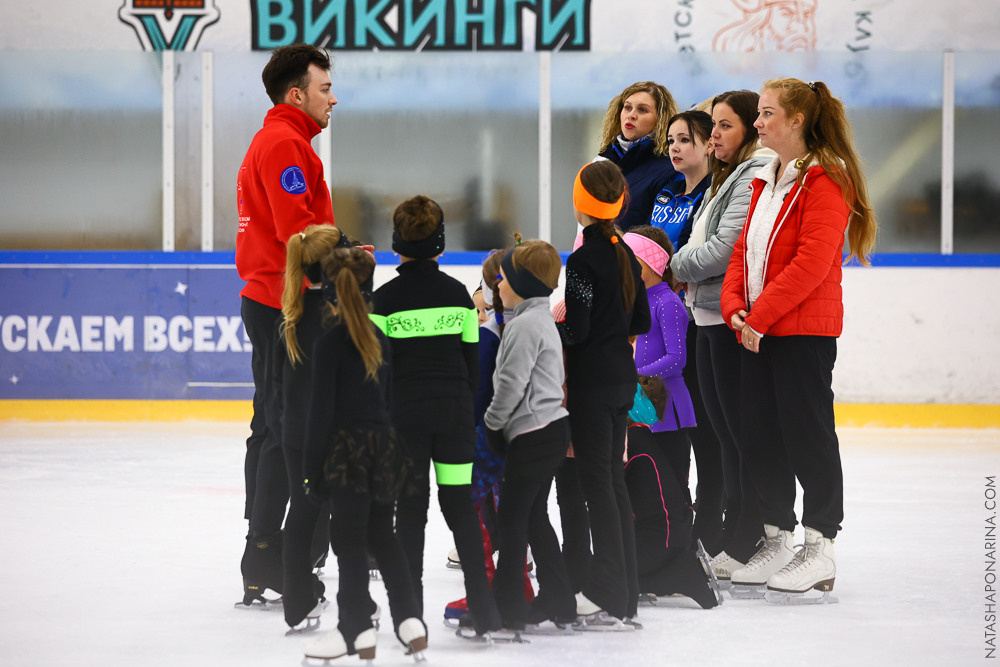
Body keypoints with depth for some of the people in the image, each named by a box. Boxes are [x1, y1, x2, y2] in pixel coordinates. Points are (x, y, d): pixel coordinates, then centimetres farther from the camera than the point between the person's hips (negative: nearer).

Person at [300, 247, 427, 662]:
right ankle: (409, 621, 12)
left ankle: (358, 632, 0)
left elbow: (322, 409, -12)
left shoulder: (330, 342, -10)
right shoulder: (379, 339, 9)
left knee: (349, 540, -1)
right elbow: (389, 397, 13)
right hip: (384, 444, 6)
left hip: (347, 447, -6)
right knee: (382, 536, 16)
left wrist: (311, 467, -8)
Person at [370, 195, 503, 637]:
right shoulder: (458, 294, 4)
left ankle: (411, 611, 4)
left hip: (406, 411, -3)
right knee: (460, 505, 7)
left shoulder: (385, 299, -6)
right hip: (454, 409, 3)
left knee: (411, 509, 4)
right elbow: (471, 358, 8)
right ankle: (484, 610, 3)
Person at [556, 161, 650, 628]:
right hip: (622, 379, 8)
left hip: (591, 383, -8)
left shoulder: (583, 261, -16)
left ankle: (609, 596, -3)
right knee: (613, 480, 13)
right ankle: (624, 595, 16)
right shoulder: (624, 254, 8)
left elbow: (576, 331, -19)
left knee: (597, 481, -4)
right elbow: (640, 322, 13)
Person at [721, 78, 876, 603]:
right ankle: (777, 539, 20)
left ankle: (820, 549, 2)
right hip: (756, 330, 9)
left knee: (807, 432, -4)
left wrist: (761, 315, -19)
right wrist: (735, 306, -2)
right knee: (760, 435, 10)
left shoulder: (826, 179, -11)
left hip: (804, 332, -9)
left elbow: (811, 262, -19)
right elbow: (744, 249, 16)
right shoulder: (767, 181, 17)